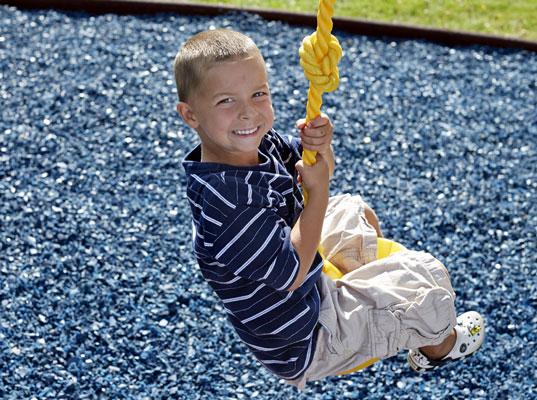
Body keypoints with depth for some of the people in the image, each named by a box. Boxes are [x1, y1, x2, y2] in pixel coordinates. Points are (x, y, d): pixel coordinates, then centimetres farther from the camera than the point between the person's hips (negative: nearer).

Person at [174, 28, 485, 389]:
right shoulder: (227, 200, -38)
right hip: (306, 342, -9)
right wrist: (318, 189, -25)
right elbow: (292, 273, -31)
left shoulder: (252, 143, -11)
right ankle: (438, 345, 33)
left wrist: (321, 147, -19)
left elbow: (321, 171, 6)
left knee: (353, 209, 26)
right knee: (427, 273, -1)